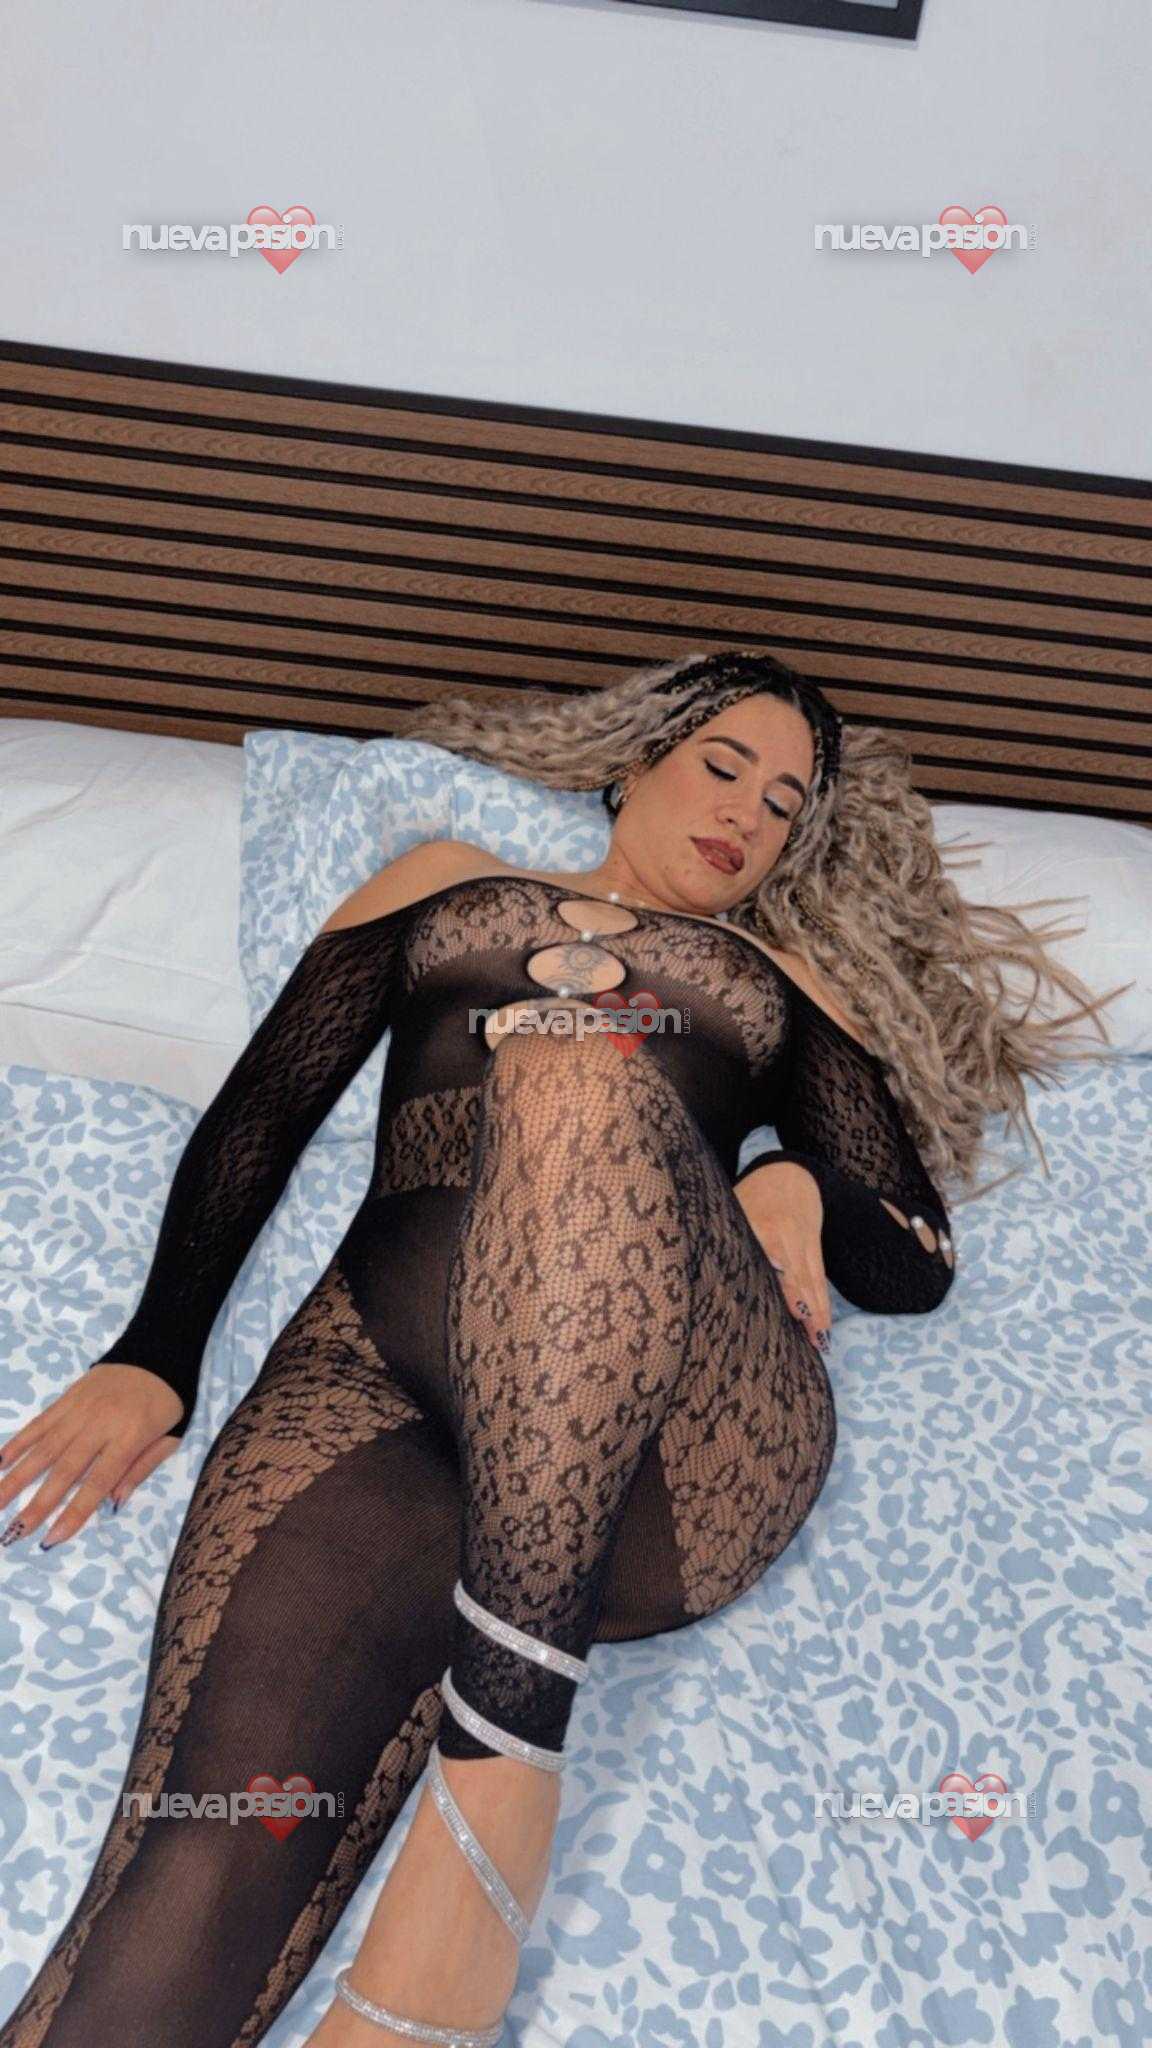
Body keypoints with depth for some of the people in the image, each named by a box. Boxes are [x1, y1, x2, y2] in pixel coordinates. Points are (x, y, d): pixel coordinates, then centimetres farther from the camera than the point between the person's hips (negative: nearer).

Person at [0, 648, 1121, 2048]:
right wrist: (154, 1353, 4)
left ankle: (498, 1782, -33)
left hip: (687, 1434, 1)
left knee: (579, 1078, -32)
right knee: (211, 1870, -28)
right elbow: (263, 1108, 19)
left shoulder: (790, 978, 30)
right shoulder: (446, 882, 30)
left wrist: (802, 1185, -1)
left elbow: (916, 1262, 22)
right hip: (381, 1354, 0)